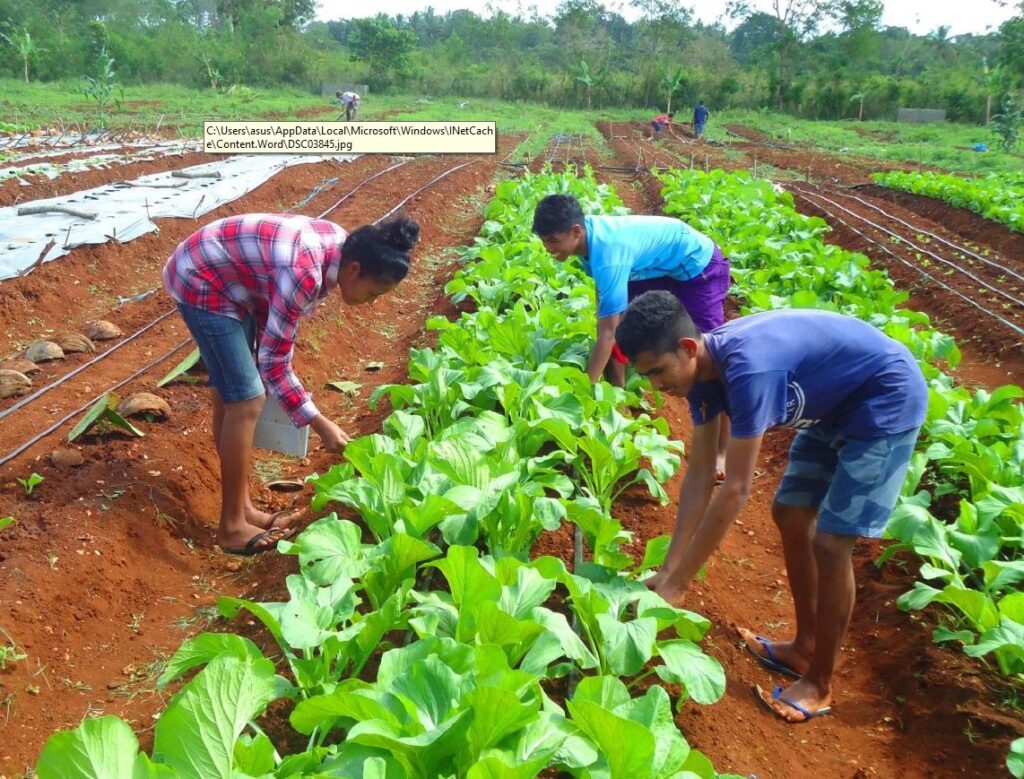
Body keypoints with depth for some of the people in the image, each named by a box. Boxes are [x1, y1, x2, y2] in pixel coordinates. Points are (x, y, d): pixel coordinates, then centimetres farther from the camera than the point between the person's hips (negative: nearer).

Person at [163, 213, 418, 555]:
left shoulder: (338, 244, -7)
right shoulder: (304, 273, -33)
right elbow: (274, 362, -25)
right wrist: (320, 425, -21)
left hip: (226, 277, 9)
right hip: (202, 284, -9)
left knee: (229, 397, 13)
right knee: (246, 401, -9)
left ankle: (241, 507, 24)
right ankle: (231, 526, 2)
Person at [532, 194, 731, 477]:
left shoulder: (608, 253, -38)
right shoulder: (589, 233, -13)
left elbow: (608, 333, -38)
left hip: (698, 265, -9)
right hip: (658, 266, 9)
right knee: (616, 327, 2)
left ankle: (723, 450, -3)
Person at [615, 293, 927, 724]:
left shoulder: (747, 368, -36)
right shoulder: (704, 367, -9)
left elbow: (735, 490, -33)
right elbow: (699, 476, -6)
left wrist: (677, 583, -26)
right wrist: (668, 568, -9)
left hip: (886, 401, -9)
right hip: (837, 402, 9)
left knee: (830, 543, -8)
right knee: (790, 515, 12)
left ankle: (819, 685, 10)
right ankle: (804, 647, 29)